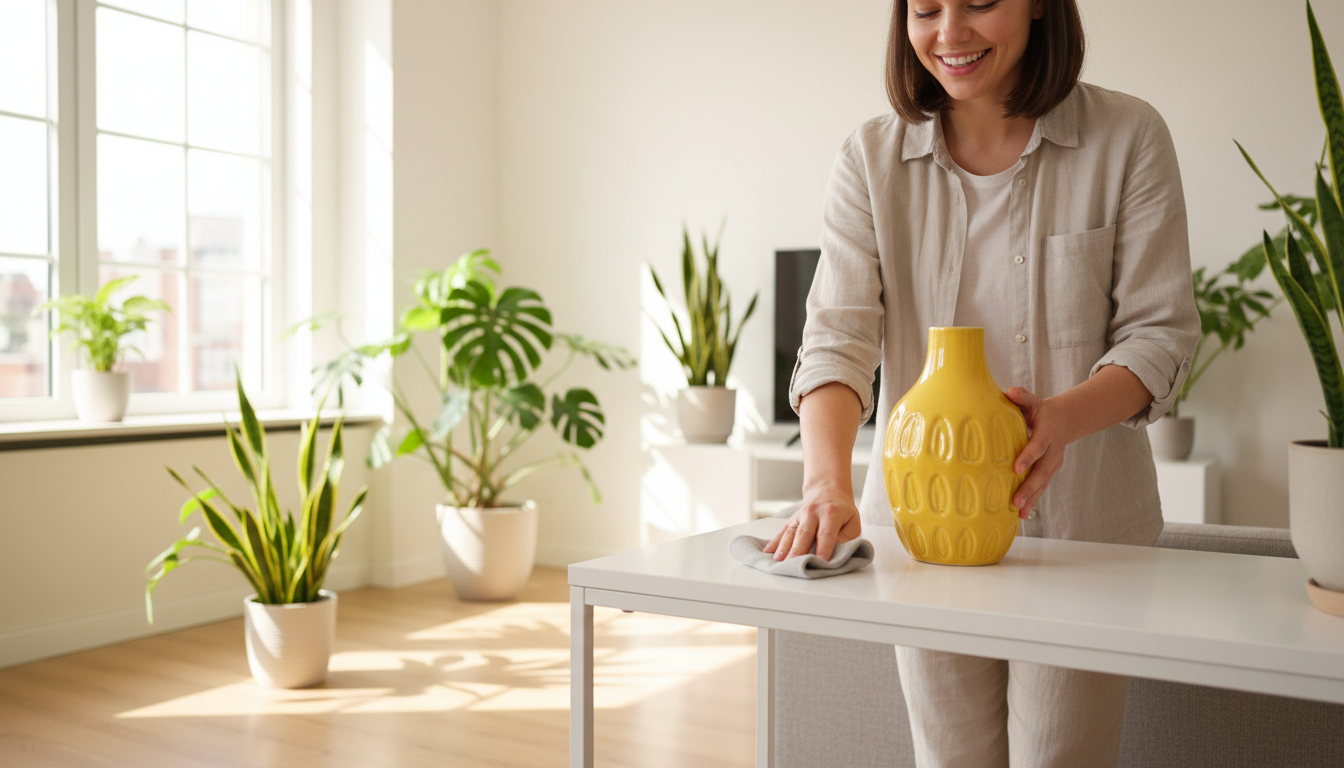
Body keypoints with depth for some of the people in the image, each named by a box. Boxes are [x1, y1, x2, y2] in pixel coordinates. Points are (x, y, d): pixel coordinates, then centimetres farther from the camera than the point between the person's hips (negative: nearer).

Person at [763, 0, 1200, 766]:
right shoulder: (872, 158, -1)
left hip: (1083, 523, -1)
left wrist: (1066, 417, -26)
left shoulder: (1128, 137, -4)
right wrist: (828, 482, -29)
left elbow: (1162, 330, -5)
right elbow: (838, 335, -11)